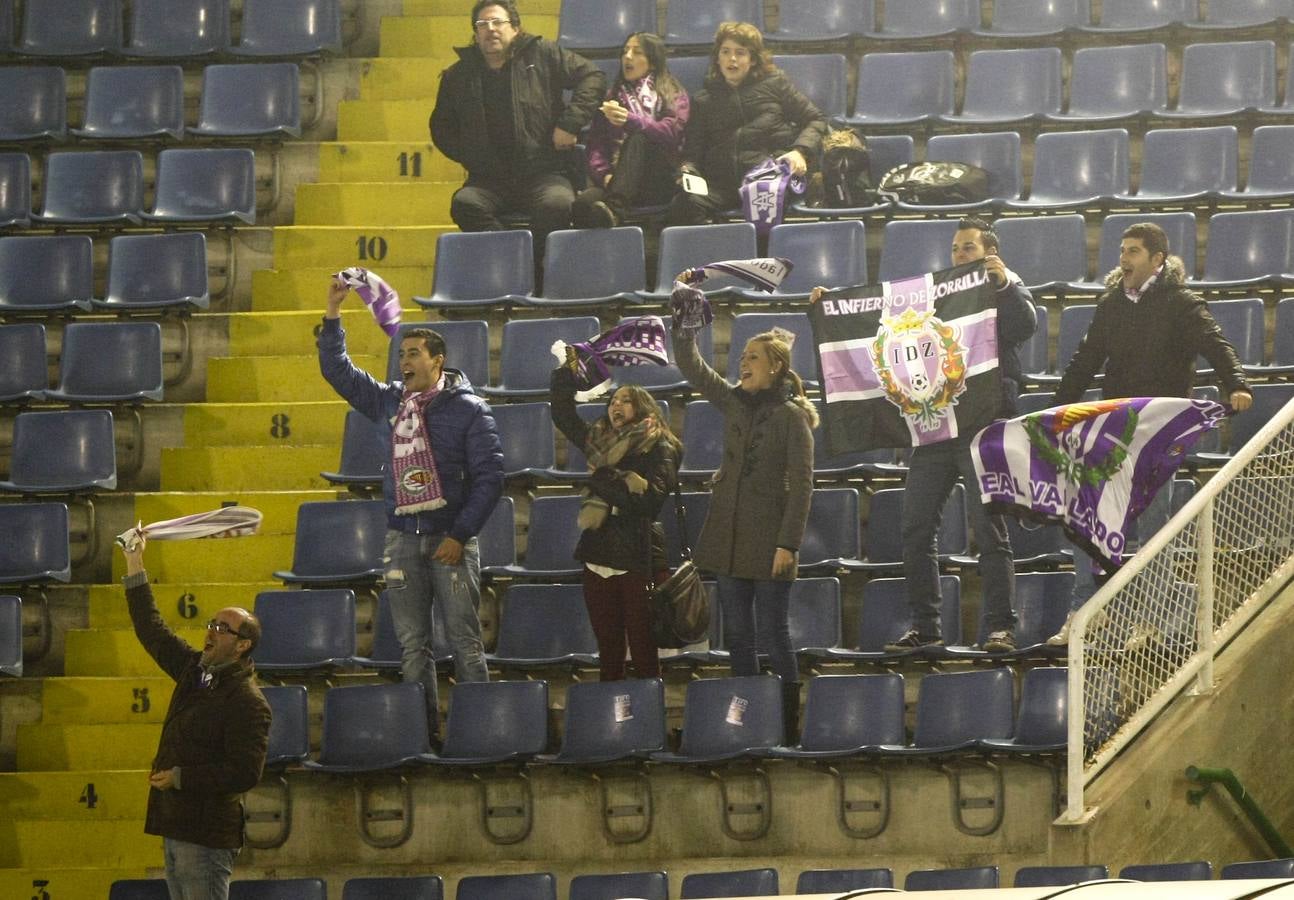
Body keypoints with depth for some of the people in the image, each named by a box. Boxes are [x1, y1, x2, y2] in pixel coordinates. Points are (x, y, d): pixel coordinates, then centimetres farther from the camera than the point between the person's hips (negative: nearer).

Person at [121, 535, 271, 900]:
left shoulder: (248, 703, -14)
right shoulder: (195, 671, 11)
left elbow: (245, 773, -22)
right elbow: (152, 631, 23)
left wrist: (180, 778, -18)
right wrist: (135, 566, 20)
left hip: (207, 835, -9)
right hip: (175, 828, 9)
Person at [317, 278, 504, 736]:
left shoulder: (468, 409, -2)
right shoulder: (389, 402, 11)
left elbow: (489, 475, -6)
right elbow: (338, 370, 19)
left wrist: (460, 535, -12)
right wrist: (332, 316, 7)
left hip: (450, 539, -4)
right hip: (402, 539, 5)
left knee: (464, 640, -5)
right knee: (412, 644, 4)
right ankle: (422, 728, 8)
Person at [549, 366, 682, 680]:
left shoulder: (659, 450, -2)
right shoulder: (601, 442, 15)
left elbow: (650, 498, -15)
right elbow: (563, 415, 23)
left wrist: (603, 479, -10)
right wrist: (565, 372, 15)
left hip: (638, 562, -5)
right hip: (599, 559, 5)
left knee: (644, 653, -4)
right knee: (608, 652, 9)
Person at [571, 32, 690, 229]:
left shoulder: (674, 95, 15)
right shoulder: (612, 97, 24)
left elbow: (670, 132, -6)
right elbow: (595, 144, 11)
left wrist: (630, 121, -23)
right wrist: (604, 174, -10)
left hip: (660, 183, -3)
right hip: (615, 179, 3)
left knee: (637, 138, -36)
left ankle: (614, 209, -57)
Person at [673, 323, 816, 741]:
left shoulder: (792, 417, -9)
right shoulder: (734, 402, 8)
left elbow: (801, 484, -12)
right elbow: (691, 366, 9)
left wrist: (788, 543, -17)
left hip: (768, 539, -6)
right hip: (730, 534, 6)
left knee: (773, 633, -3)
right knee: (737, 633, 9)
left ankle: (788, 722, 3)